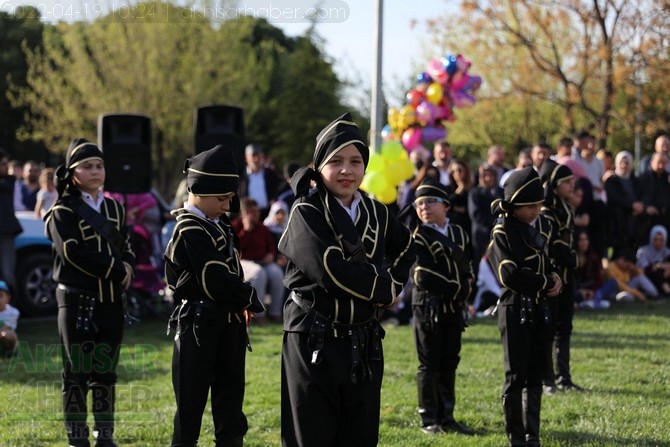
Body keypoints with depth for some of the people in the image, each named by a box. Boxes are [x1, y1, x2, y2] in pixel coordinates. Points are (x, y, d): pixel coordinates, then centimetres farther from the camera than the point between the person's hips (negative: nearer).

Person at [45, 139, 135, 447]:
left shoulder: (115, 208, 14)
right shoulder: (64, 211, -4)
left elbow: (124, 247, 18)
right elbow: (74, 252, -17)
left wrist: (128, 266, -5)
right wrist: (117, 270, -16)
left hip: (111, 300, 5)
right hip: (77, 298, -5)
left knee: (106, 371, 9)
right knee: (77, 371, -1)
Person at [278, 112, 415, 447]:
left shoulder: (377, 214, 8)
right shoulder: (307, 213, -10)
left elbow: (404, 249, 28)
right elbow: (332, 271, -21)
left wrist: (393, 285, 8)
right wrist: (384, 290, -8)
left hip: (364, 345, 5)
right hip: (313, 343, -5)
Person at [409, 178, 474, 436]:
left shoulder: (459, 234, 10)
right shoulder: (419, 238, -6)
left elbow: (468, 270, 14)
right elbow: (423, 277, -15)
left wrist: (464, 291, -5)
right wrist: (455, 287, -12)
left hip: (454, 308, 5)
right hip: (428, 306, -5)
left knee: (449, 364, 8)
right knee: (429, 365, -1)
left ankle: (446, 417, 14)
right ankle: (429, 420, 5)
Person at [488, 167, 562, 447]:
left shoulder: (529, 231, 15)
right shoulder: (502, 232, -9)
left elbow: (545, 265, 19)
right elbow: (510, 274, -20)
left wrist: (554, 278, -4)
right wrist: (546, 283, -11)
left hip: (536, 310, 8)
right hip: (515, 310, -8)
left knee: (535, 374, 9)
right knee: (516, 376, -2)